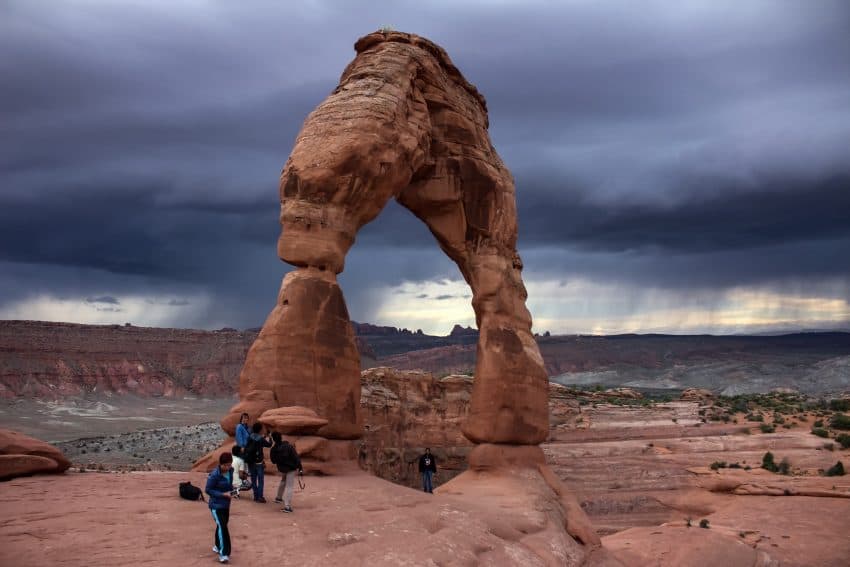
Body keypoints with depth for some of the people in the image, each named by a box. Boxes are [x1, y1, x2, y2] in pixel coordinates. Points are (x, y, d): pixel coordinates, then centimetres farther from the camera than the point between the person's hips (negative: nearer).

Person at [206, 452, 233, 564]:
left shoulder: (230, 472, -1)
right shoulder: (215, 474, -22)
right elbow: (208, 490, -17)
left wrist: (232, 490, 1)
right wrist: (223, 494, -23)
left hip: (226, 504, 7)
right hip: (216, 505, -7)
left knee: (222, 525, 20)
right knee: (222, 527, -17)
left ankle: (217, 546, 41)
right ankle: (223, 554, -15)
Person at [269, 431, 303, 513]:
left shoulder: (273, 450, -10)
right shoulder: (289, 446, -20)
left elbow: (273, 461, 4)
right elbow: (296, 457, -19)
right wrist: (300, 468, -13)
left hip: (282, 469, 4)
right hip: (291, 468, -4)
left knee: (283, 481, 33)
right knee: (289, 487, -3)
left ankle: (278, 498, 48)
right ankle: (287, 506, -11)